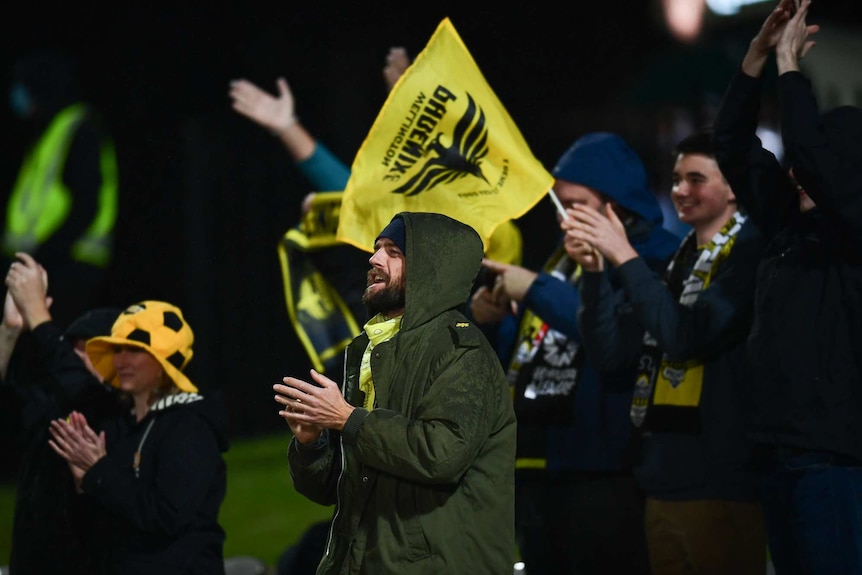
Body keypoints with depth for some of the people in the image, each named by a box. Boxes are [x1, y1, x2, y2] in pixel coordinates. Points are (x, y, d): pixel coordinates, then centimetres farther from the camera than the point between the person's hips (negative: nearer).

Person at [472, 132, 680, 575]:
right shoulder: (564, 258, 18)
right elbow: (526, 357, 24)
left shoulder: (652, 259, -9)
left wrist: (538, 291, -22)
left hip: (604, 475, -9)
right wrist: (492, 323, 3)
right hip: (535, 465, 9)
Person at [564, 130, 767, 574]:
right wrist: (593, 269, -4)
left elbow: (688, 336, -20)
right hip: (663, 481, 8)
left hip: (719, 483, -8)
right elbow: (608, 350, 11)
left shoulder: (750, 253, -8)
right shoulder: (678, 261, 16)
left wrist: (624, 256, -16)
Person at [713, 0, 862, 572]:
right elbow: (735, 147, 18)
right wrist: (758, 55, 9)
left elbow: (810, 151, -20)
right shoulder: (790, 225, 14)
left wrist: (789, 65, -8)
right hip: (783, 454, 8)